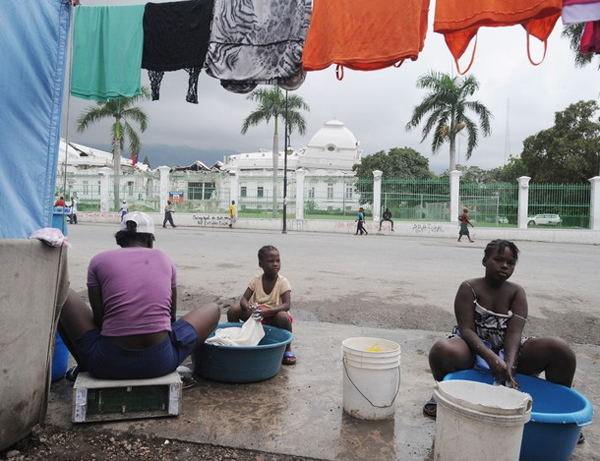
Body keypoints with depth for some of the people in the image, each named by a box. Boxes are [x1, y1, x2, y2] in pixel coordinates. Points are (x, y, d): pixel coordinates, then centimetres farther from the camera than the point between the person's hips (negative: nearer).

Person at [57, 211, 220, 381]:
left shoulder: (99, 261, 6)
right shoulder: (165, 260, 10)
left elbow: (98, 319, 6)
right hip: (160, 361, 0)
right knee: (212, 309, 21)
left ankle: (83, 366, 26)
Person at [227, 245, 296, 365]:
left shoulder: (282, 282, -12)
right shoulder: (256, 280, -4)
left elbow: (287, 305, -23)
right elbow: (244, 299, -8)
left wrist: (267, 311, -39)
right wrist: (248, 307, -33)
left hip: (274, 317, -3)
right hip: (256, 316, 3)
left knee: (283, 317, -37)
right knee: (233, 310, -19)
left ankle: (287, 349, -12)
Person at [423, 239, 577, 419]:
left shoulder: (517, 292, 2)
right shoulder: (469, 288, -6)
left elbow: (514, 332, -11)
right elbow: (466, 329, -16)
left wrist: (510, 365, -29)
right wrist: (492, 358, -33)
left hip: (508, 350, 3)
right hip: (474, 349, -3)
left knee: (562, 350, -19)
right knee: (442, 349, -38)